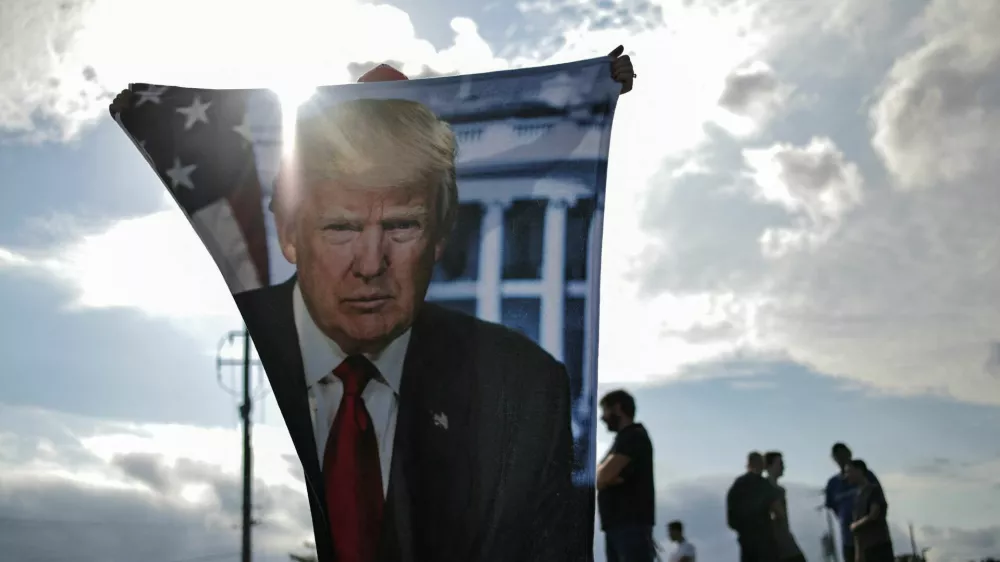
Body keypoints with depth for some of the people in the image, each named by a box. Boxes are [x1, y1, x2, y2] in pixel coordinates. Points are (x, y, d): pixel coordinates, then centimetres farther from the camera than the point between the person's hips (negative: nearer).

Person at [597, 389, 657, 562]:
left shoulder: (633, 437, -6)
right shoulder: (623, 439, 24)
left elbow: (604, 475, -17)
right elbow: (601, 478, 14)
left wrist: (600, 475, 5)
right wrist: (609, 477, -6)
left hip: (632, 523, -9)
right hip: (616, 523, 9)